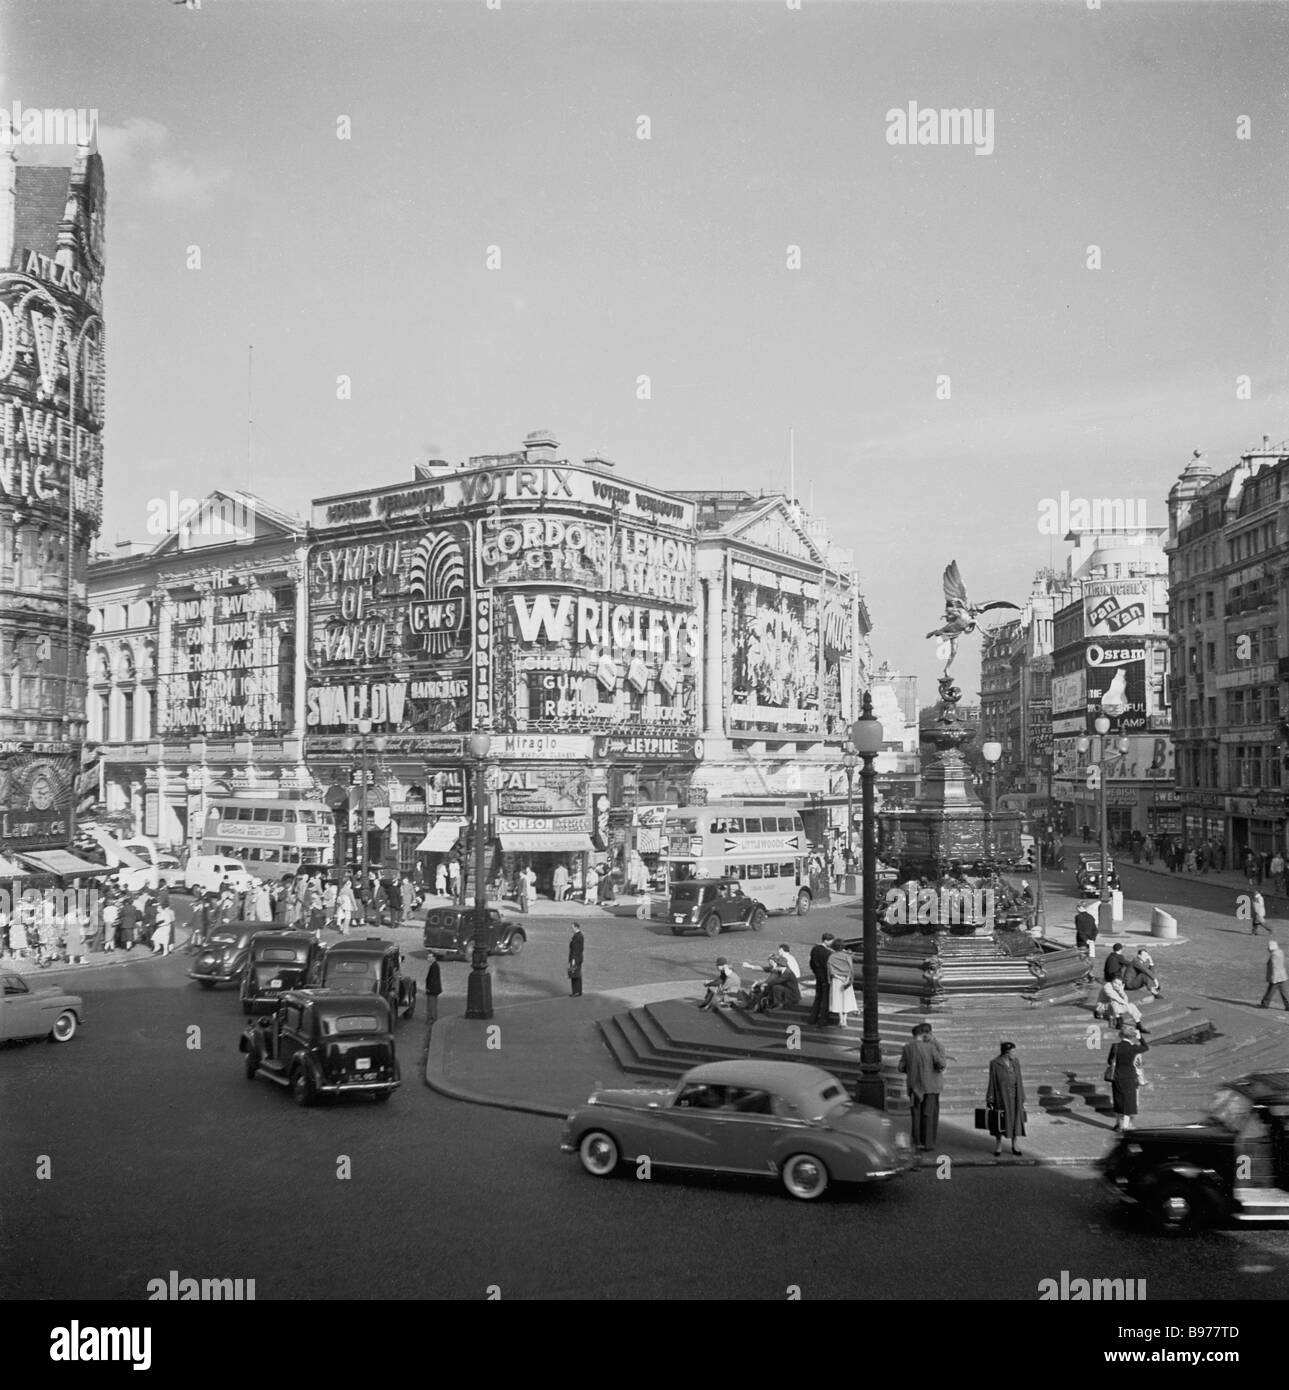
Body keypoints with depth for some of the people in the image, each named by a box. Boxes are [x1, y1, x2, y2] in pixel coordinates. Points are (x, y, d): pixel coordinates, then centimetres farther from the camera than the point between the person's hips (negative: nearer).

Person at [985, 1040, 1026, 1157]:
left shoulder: (1015, 1063, 1)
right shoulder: (995, 1064, -12)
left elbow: (1019, 1081, 6)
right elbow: (992, 1082, -8)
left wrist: (1022, 1099, 6)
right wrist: (989, 1101, -7)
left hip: (1014, 1098, 4)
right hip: (1001, 1098, -4)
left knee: (1016, 1121, 8)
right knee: (1000, 1123, 5)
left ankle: (1014, 1146, 21)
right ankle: (998, 1146, 21)